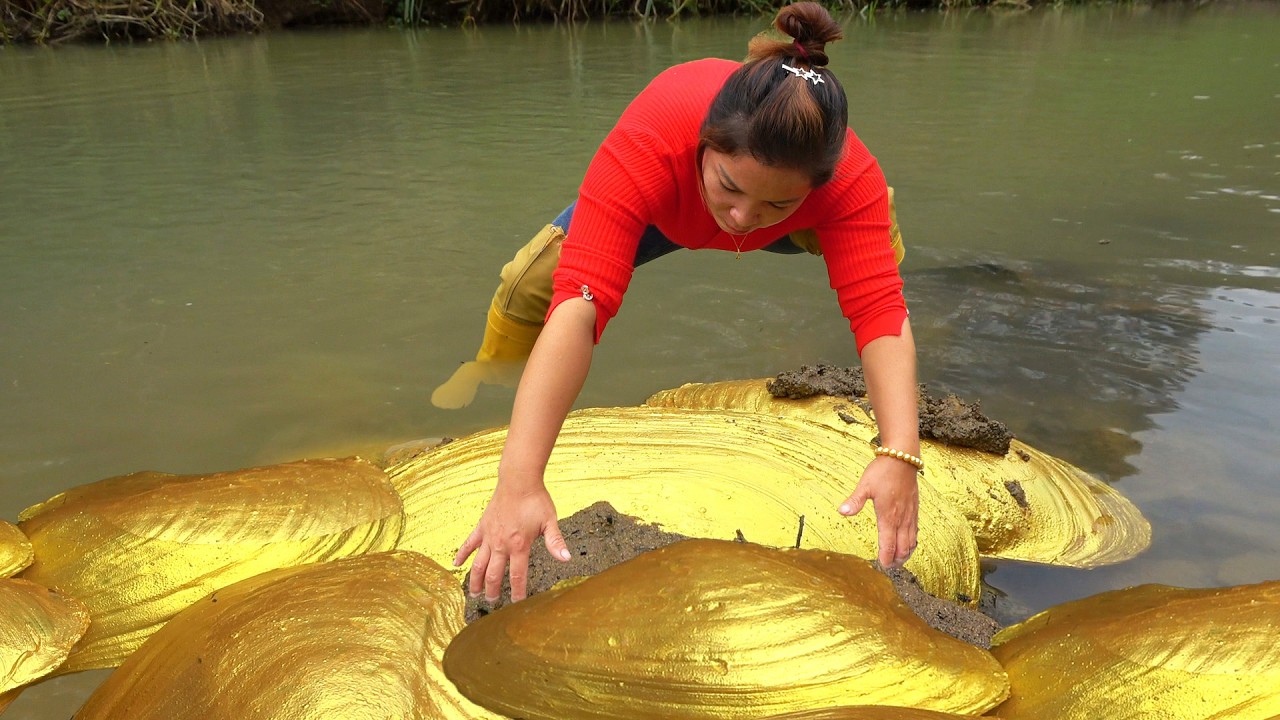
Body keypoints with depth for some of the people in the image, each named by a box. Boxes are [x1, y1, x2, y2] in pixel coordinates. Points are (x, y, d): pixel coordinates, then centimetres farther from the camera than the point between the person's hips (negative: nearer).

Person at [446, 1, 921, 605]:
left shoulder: (851, 176, -41)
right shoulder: (646, 143, -47)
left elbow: (879, 310, -46)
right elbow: (579, 302, -56)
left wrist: (900, 456, -62)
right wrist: (519, 483, -65)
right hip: (662, 210, -1)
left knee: (883, 249, -20)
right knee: (527, 284, -18)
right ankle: (484, 378, 13)